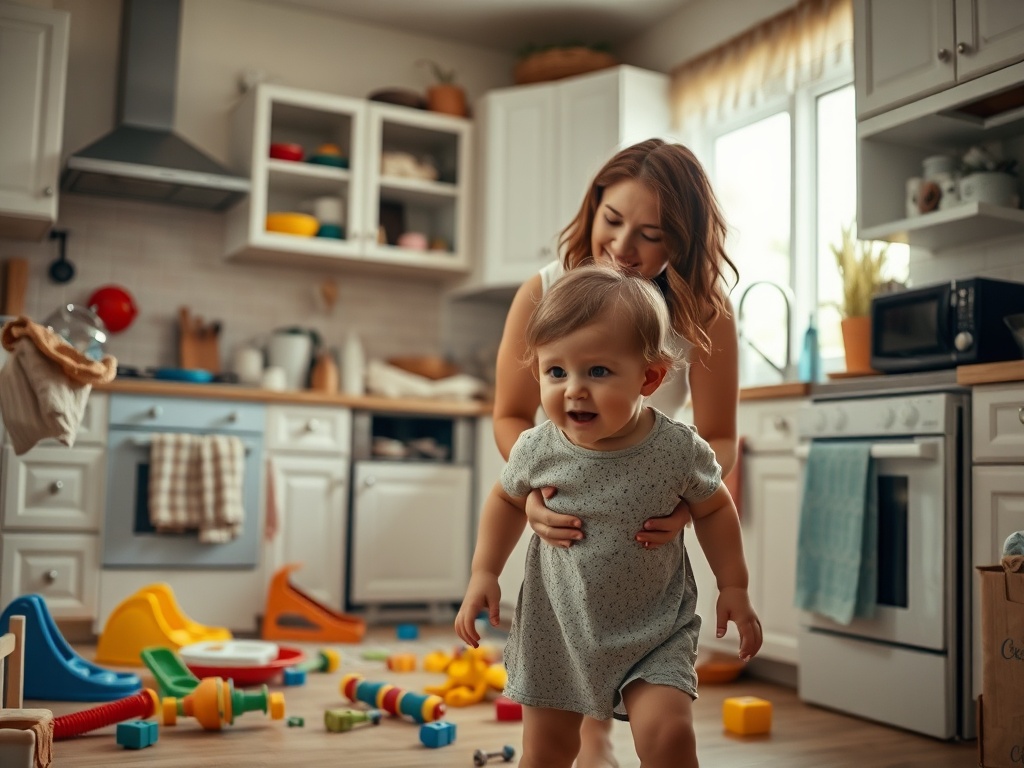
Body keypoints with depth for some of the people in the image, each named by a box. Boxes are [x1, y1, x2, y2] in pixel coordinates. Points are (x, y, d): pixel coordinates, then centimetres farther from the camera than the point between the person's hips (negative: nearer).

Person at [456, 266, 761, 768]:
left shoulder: (679, 450, -20)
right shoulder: (537, 449, -17)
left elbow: (714, 509, 0)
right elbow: (507, 499, 5)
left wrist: (733, 586, 1)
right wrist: (484, 573, 0)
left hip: (653, 631, -2)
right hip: (556, 628, 2)